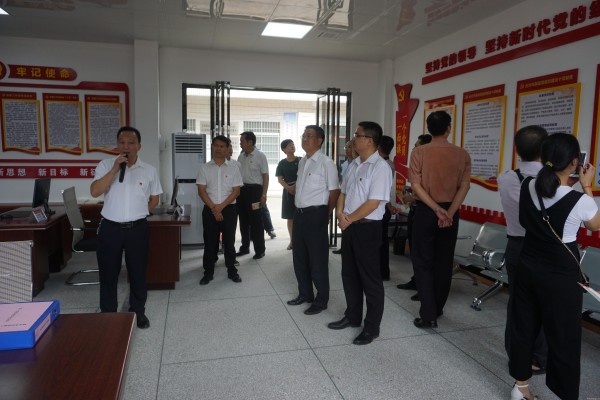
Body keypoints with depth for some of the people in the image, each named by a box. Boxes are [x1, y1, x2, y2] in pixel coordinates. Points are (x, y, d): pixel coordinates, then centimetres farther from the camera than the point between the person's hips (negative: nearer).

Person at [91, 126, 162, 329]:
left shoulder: (149, 170, 1)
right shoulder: (105, 165, -1)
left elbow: (154, 198, 12)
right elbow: (94, 192, -14)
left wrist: (139, 213, 3)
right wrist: (115, 169, -20)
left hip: (138, 228, 1)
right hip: (110, 228, 0)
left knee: (138, 273, 11)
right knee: (108, 273, 10)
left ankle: (138, 313, 28)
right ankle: (107, 314, 27)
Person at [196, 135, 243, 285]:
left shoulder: (233, 167, 0)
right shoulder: (204, 168, 2)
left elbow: (236, 191, -3)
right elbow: (201, 191, -2)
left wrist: (221, 206, -11)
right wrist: (213, 208, -11)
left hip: (229, 209, 0)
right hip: (209, 210, 1)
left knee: (229, 241, 7)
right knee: (210, 241, 6)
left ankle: (232, 271, 19)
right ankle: (208, 272, 17)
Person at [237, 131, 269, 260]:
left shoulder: (260, 156, -6)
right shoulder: (241, 156, 11)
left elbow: (265, 176, -9)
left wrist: (263, 195, -16)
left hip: (254, 189, -6)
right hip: (241, 190, 6)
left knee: (255, 221, -1)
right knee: (243, 220, 13)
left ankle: (260, 250, 10)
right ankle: (245, 247, 26)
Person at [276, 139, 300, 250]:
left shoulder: (300, 160, 2)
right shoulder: (282, 163, 5)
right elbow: (280, 179, 1)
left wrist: (296, 186, -15)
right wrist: (289, 188, -14)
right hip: (288, 191, 2)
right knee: (290, 217, 6)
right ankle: (292, 240, 16)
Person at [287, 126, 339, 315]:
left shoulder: (326, 163, -12)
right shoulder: (302, 162, 13)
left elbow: (334, 191, -10)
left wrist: (325, 215, -3)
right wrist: (299, 210, 15)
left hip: (315, 214, -8)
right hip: (299, 213, 8)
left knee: (317, 259, 2)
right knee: (299, 257, 16)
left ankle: (321, 300, 17)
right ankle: (305, 294, 33)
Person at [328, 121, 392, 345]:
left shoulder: (380, 167, -15)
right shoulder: (354, 165, 11)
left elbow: (373, 203, -20)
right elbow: (343, 192, 16)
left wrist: (349, 219, -12)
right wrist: (340, 214, -2)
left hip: (367, 228, -8)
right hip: (349, 226, 8)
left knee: (370, 279, 3)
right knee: (349, 274, 17)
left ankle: (372, 327, 17)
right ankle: (352, 316, 34)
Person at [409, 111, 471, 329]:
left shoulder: (419, 152, -7)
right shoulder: (462, 154, -1)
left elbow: (416, 185, -14)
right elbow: (464, 186, -8)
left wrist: (437, 209, -15)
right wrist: (449, 212, -14)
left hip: (426, 211, -2)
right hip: (450, 213, 3)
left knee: (423, 262, 4)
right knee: (444, 262, 14)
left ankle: (428, 315, 0)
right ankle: (437, 309, 27)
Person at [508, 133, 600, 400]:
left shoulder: (527, 187, -7)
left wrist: (569, 185, 14)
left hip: (528, 269, 5)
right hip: (561, 276, -5)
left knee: (523, 327, 17)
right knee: (563, 338, 10)